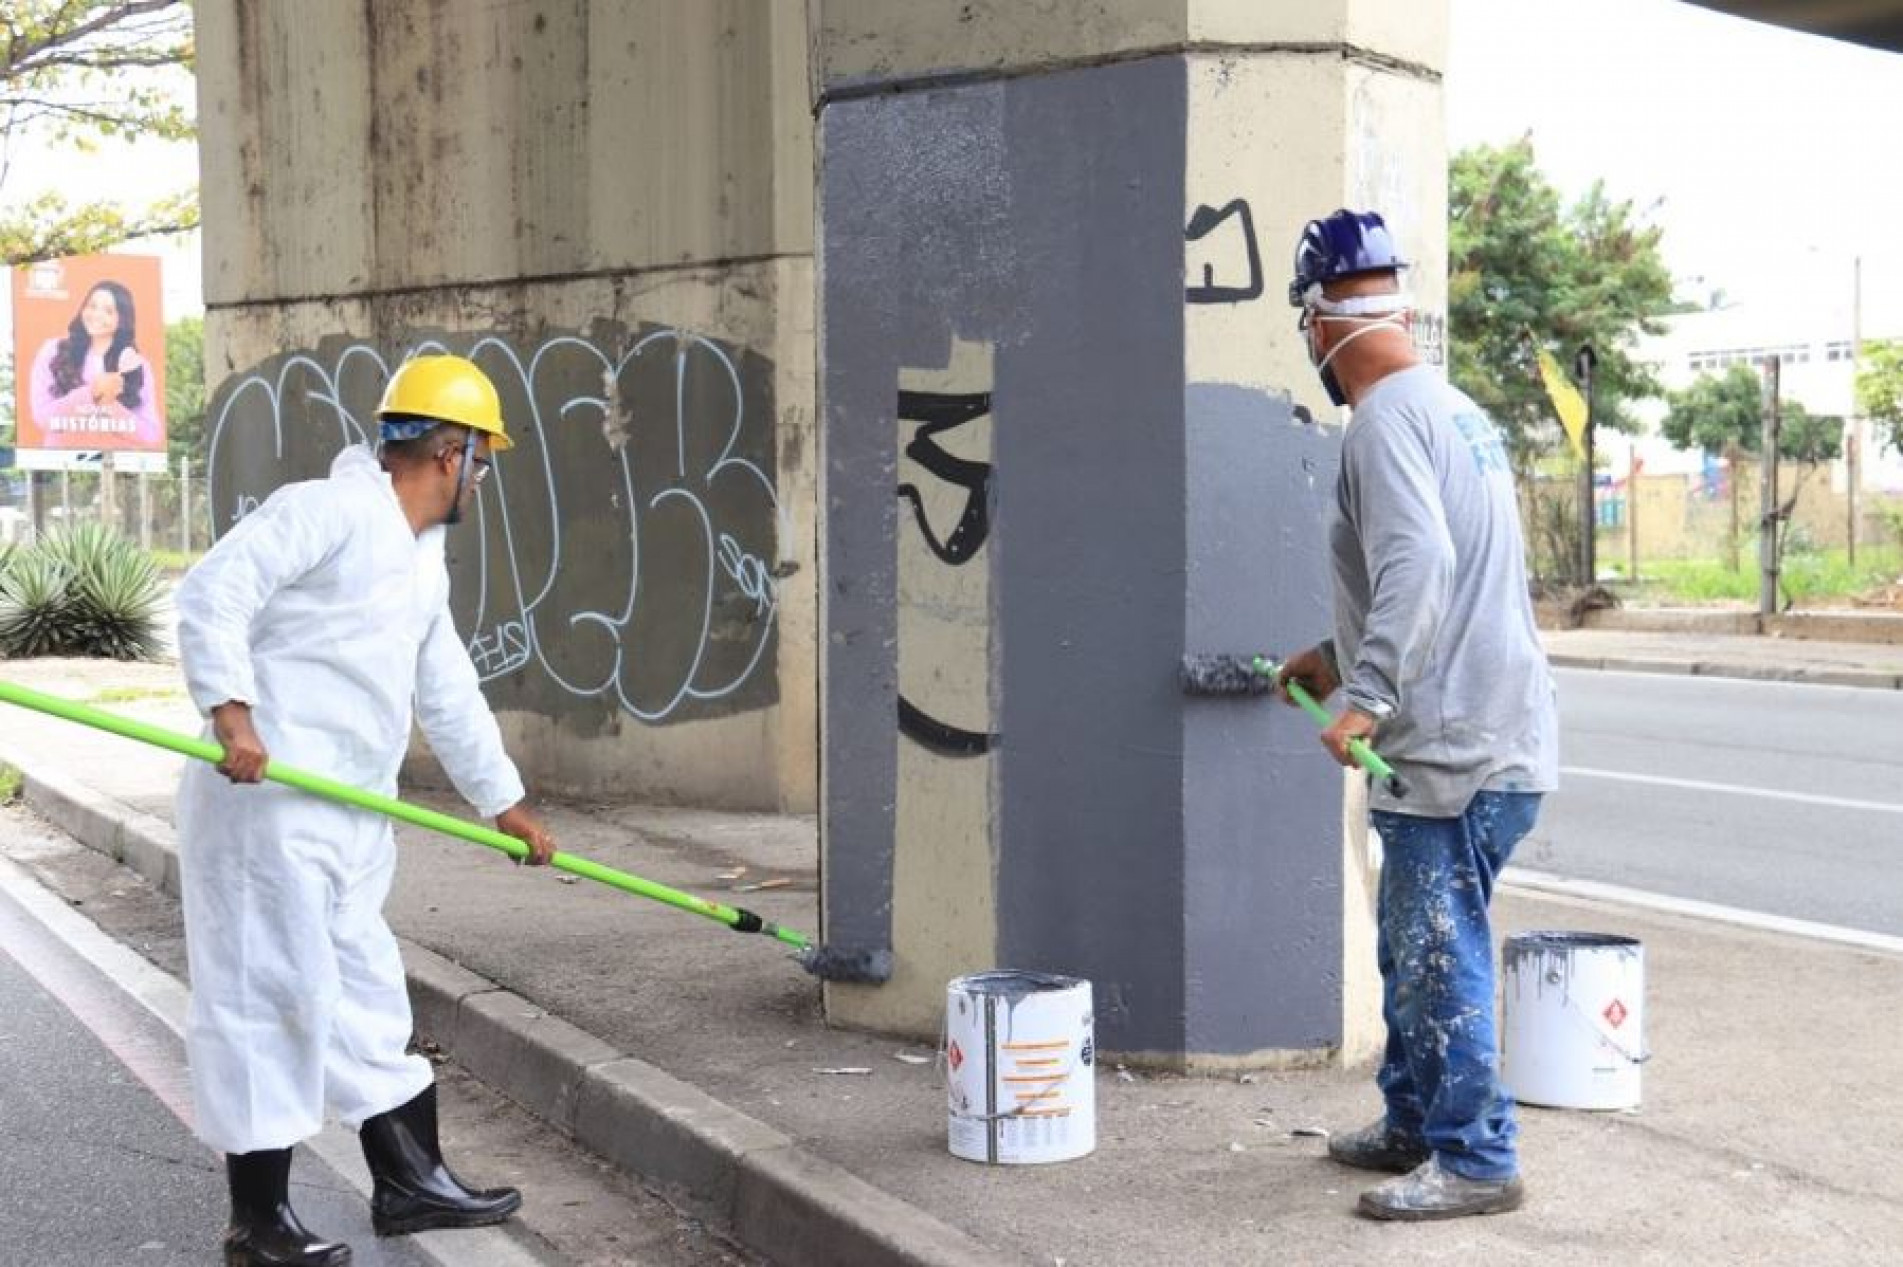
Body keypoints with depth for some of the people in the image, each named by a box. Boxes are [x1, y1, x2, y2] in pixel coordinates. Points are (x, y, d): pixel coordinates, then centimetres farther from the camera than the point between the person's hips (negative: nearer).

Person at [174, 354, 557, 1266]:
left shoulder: (425, 567, 19)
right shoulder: (330, 510, -10)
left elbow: (449, 695, 27)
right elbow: (214, 591, -18)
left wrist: (504, 800, 32)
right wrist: (232, 707, -29)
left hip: (352, 817, 10)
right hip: (268, 803, -10)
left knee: (368, 999, 16)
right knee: (268, 1000, -3)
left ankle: (410, 1181, 26)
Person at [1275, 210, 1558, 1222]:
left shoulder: (1387, 420, -14)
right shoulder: (1452, 407, 16)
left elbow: (1417, 567, -29)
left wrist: (1365, 697, -32)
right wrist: (1339, 657, 31)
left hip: (1459, 750, -10)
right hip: (1478, 733, 10)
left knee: (1438, 954, -3)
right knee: (1414, 946, 19)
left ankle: (1476, 1160, 6)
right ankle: (1413, 1126, 31)